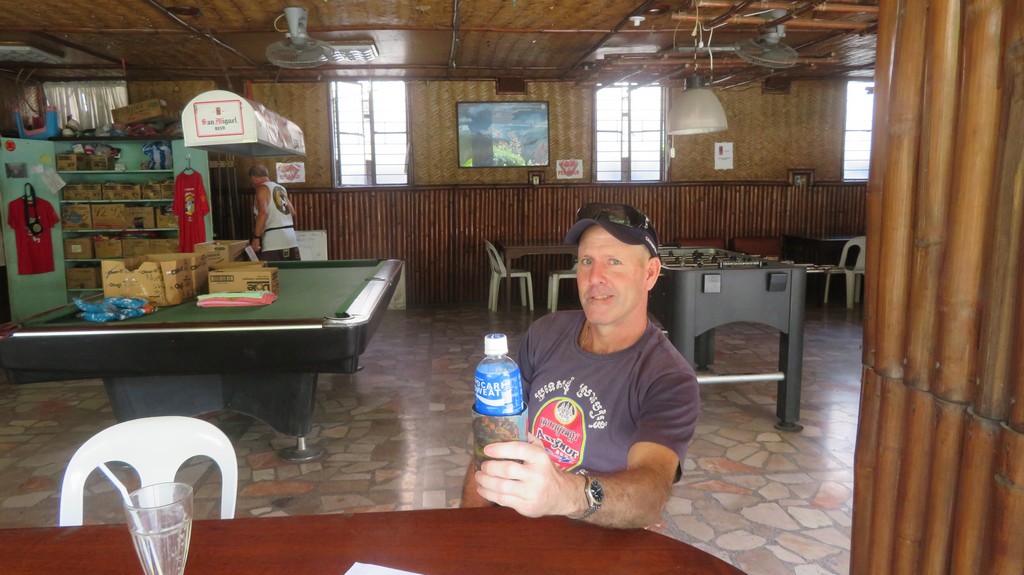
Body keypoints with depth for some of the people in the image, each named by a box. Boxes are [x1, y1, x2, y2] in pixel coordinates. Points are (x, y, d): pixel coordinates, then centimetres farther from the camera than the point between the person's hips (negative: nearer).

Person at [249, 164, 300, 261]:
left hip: (274, 242, -7)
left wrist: (256, 238, -16)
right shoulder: (281, 188, 19)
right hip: (291, 239, 8)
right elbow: (293, 213, 24)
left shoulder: (262, 188, -3)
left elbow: (263, 213, -17)